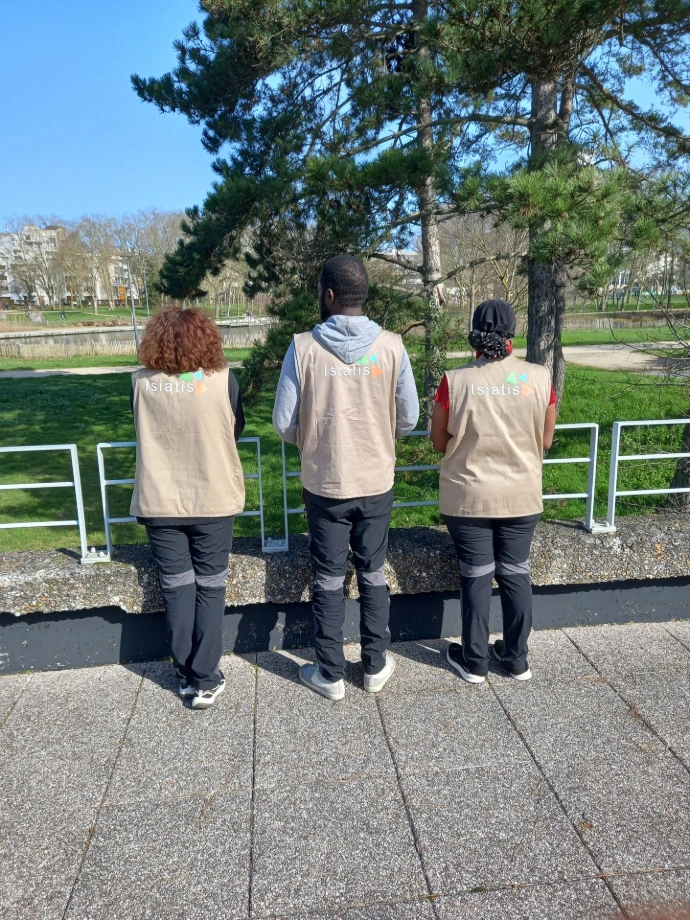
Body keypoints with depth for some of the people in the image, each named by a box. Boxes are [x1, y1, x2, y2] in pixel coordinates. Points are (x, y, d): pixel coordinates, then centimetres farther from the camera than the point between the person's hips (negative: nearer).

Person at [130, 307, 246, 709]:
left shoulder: (142, 382, -6)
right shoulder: (223, 380, -10)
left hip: (159, 502, 1)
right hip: (213, 500, -1)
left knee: (176, 587, 13)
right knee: (210, 588, 10)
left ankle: (186, 675, 22)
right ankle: (206, 681, 15)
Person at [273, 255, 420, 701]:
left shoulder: (303, 347, -12)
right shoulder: (392, 346, -8)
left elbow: (284, 422, -8)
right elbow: (408, 419, -2)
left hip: (324, 483, -1)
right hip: (377, 482, 2)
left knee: (329, 579, 12)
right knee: (373, 573, 16)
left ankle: (331, 674, 23)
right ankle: (376, 665, 29)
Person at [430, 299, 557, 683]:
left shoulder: (455, 381, -13)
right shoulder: (539, 378, -8)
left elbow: (439, 443, -3)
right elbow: (545, 441, 2)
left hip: (469, 498, -1)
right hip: (522, 496, 2)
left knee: (477, 576, 10)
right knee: (516, 574, 15)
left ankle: (475, 662, 24)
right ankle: (517, 659, 29)